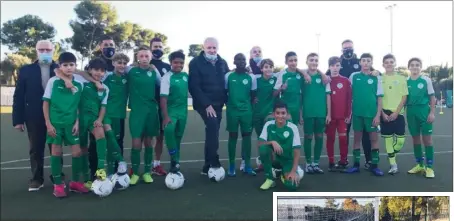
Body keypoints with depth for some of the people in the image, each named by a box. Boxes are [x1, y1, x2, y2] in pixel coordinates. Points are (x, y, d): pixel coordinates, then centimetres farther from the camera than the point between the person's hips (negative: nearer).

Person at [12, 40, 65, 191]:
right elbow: (18, 96, 1)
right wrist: (18, 119, -4)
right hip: (34, 118, 1)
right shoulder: (26, 70, 3)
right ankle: (37, 179, 23)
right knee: (36, 150, 10)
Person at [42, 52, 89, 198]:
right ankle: (58, 184, 15)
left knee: (77, 151, 2)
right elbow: (46, 103, -3)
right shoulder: (53, 81, -6)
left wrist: (77, 122, 0)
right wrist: (48, 123, -7)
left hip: (71, 123, 2)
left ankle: (75, 182, 18)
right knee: (56, 152, 5)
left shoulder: (79, 84, 1)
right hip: (55, 122, -2)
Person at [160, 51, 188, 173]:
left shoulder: (186, 75, 2)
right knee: (169, 130, -29)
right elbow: (163, 97, -18)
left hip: (183, 111, 5)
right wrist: (165, 116, -23)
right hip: (171, 111, -5)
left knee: (178, 137, 12)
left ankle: (175, 162, 25)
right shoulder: (167, 77, -13)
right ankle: (175, 161, -18)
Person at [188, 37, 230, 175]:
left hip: (218, 104, 5)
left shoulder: (222, 63, 10)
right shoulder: (196, 63, -6)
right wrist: (206, 104, -17)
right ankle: (214, 163, -19)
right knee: (212, 126, -26)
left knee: (212, 132, 8)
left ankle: (207, 166, 17)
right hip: (204, 104, -5)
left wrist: (226, 100, 2)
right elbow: (194, 87, -12)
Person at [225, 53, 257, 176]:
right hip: (232, 111, -1)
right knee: (233, 136, 5)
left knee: (247, 136, 4)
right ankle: (231, 165, 14)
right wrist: (229, 104, 5)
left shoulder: (251, 77, 2)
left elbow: (253, 95, 9)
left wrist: (249, 106, 7)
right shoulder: (228, 76, 0)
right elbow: (224, 92, 8)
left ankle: (247, 165, 13)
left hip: (246, 111, 1)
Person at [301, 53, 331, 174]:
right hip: (307, 113, -2)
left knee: (319, 137, 7)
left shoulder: (323, 77, 4)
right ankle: (308, 163, 16)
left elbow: (328, 95, 6)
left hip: (321, 113, 2)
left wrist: (329, 113, 2)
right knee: (308, 137, 5)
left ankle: (316, 163, 18)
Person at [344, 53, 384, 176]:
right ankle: (356, 165, 16)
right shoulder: (354, 76, 3)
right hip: (357, 112, 1)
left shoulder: (376, 78, 1)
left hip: (371, 113, -1)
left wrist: (378, 115, -6)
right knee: (357, 138, 7)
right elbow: (349, 95, 8)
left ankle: (374, 165, 13)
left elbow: (379, 98, 1)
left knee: (373, 138, 3)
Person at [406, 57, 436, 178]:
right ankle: (420, 165, 21)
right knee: (415, 138, 10)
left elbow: (432, 97, 0)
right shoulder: (406, 81, 6)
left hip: (424, 110, -3)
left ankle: (429, 167, 5)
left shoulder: (426, 80, -2)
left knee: (427, 138, -2)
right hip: (411, 112, 3)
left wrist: (432, 112, -7)